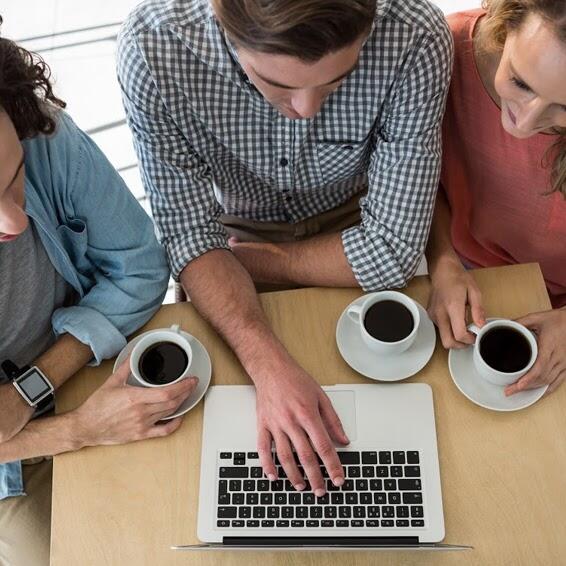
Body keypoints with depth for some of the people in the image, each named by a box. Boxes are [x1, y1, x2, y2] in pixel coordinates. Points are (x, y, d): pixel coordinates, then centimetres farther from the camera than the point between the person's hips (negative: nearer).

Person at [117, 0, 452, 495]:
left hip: (351, 221, 0)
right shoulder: (152, 49, -34)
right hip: (237, 224, 0)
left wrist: (247, 260, -19)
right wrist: (269, 364, -40)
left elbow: (391, 252, -29)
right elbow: (189, 236, -26)